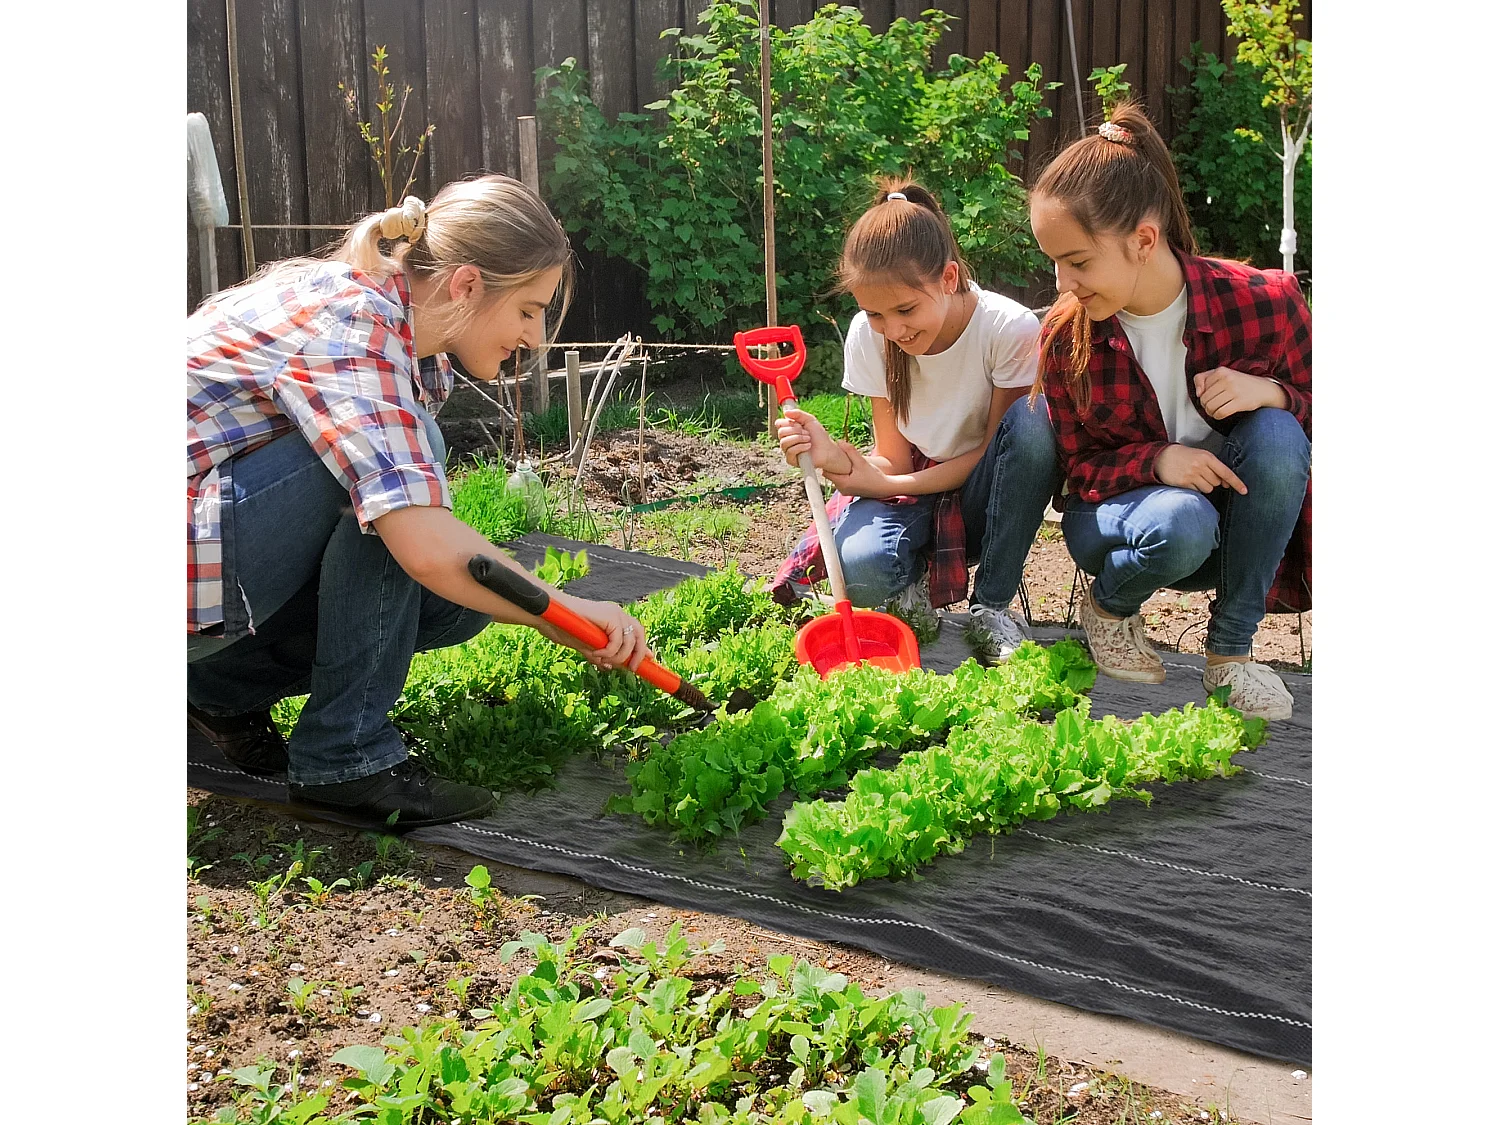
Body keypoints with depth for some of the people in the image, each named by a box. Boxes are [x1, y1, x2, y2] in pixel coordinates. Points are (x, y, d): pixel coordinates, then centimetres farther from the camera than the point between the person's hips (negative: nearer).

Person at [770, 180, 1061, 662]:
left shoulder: (1010, 327, -20)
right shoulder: (867, 335, -11)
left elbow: (994, 451, -13)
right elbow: (893, 460, -7)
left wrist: (876, 482, -21)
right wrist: (839, 460, -31)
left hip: (980, 495, 0)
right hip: (910, 490, 0)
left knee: (1032, 422, -33)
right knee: (863, 568, -35)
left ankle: (991, 605, -16)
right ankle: (914, 583, 3)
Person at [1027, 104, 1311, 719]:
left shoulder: (1263, 301, -18)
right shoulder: (1065, 336, -14)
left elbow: (1315, 412, -4)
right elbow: (1080, 468, -6)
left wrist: (1273, 394, -28)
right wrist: (1156, 460, -28)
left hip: (1238, 511, 1)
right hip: (1121, 512, -1)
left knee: (1276, 433, -32)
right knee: (1181, 524, -37)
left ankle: (1230, 648, -16)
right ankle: (1110, 606, 1)